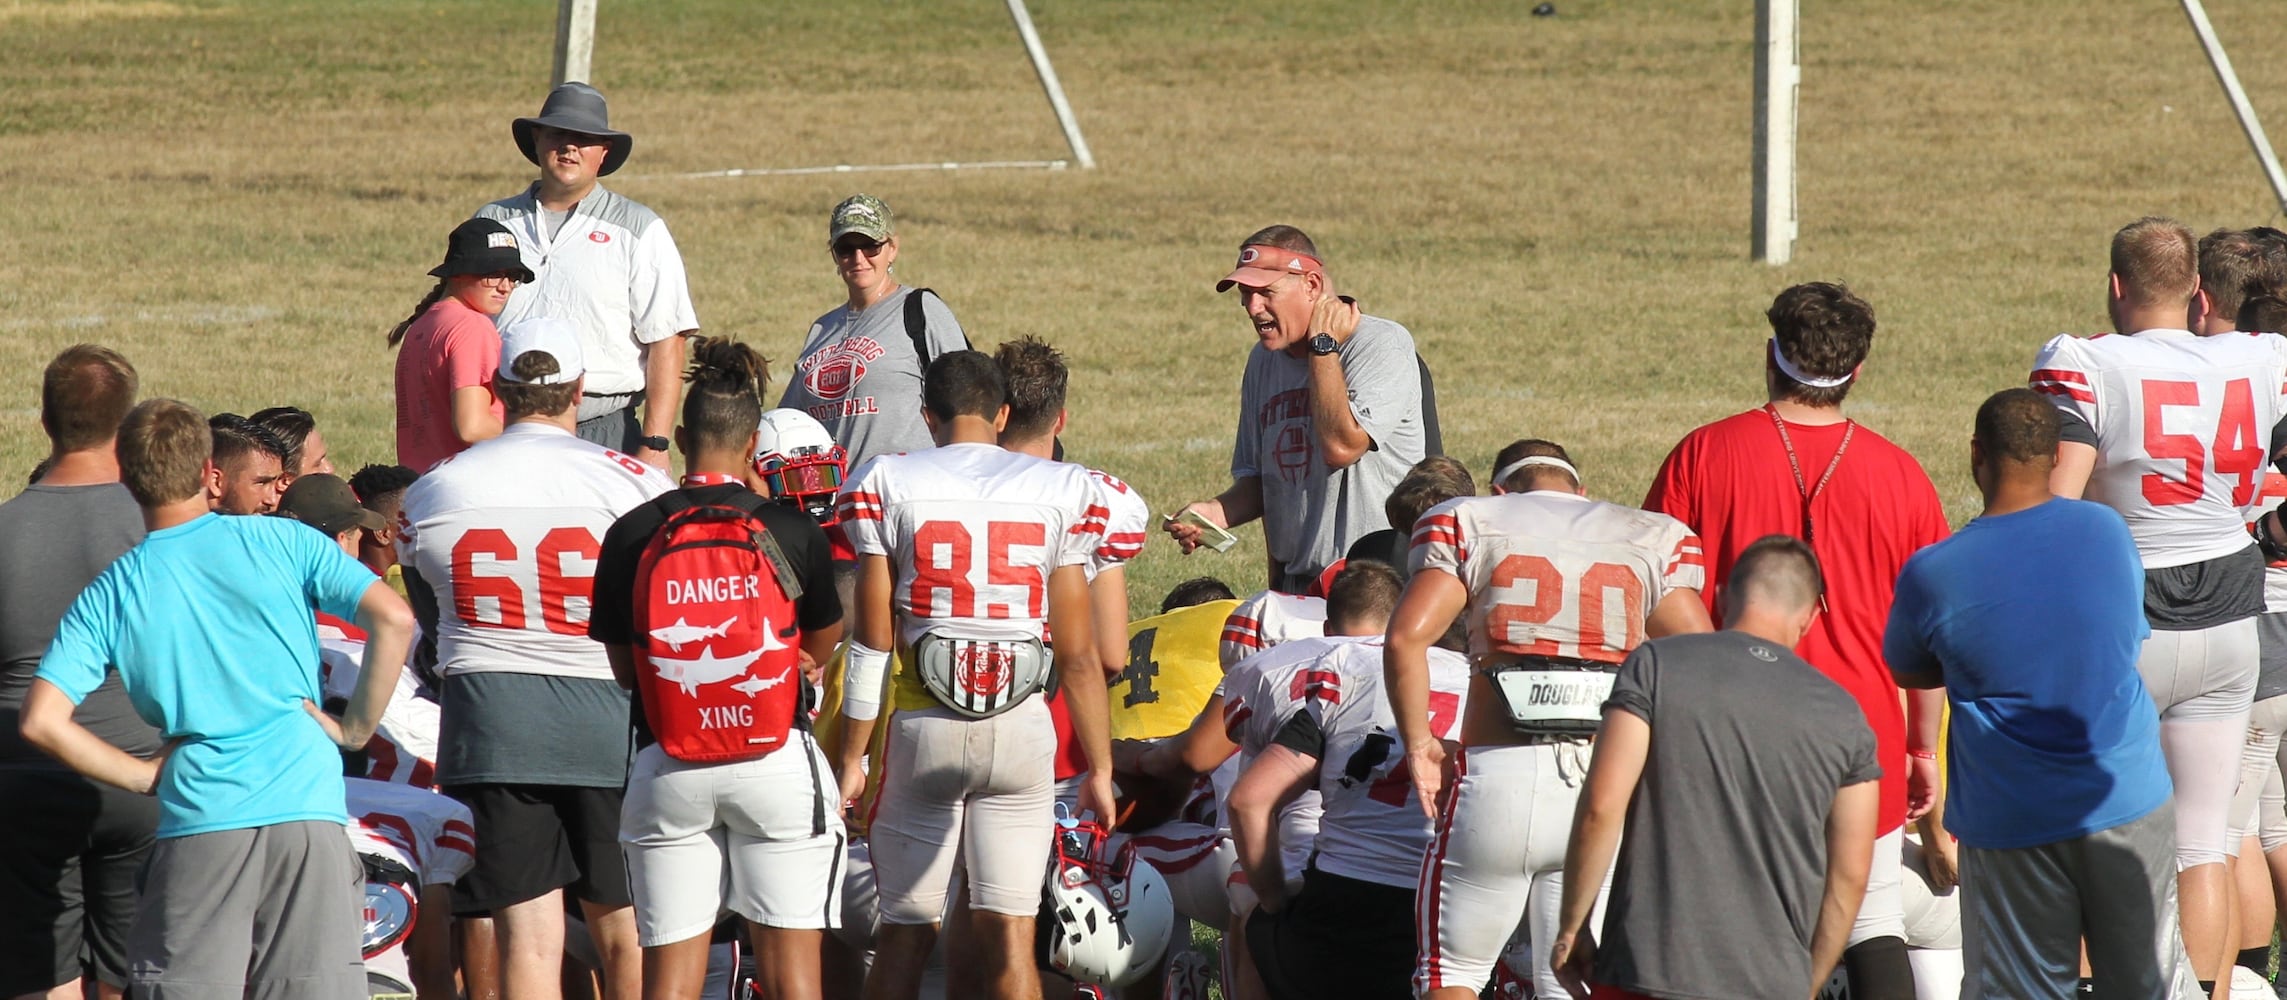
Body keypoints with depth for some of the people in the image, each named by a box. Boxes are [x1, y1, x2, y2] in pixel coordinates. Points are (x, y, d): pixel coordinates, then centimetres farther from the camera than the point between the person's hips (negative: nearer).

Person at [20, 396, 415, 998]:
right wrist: (355, 728, 6)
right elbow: (394, 620, -4)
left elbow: (42, 721, -2)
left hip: (198, 821, 0)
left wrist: (147, 776, 6)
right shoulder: (282, 542, 6)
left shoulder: (110, 595, 8)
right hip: (308, 810, 0)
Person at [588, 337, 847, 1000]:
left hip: (667, 766, 1)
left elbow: (623, 666, 4)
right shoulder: (791, 531, -5)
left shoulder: (632, 536, -2)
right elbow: (822, 650, 7)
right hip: (776, 764, -1)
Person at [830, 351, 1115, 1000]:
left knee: (905, 934, 10)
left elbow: (872, 645, -3)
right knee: (1010, 934, 4)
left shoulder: (886, 485, -2)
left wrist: (851, 757, 3)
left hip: (925, 726, 0)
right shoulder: (1060, 492, 1)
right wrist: (1099, 768, 9)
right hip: (1022, 726, 0)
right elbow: (1078, 655, 1)